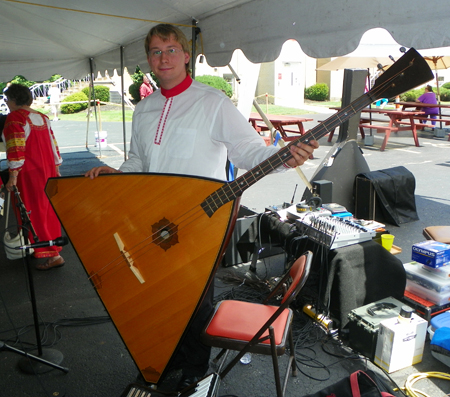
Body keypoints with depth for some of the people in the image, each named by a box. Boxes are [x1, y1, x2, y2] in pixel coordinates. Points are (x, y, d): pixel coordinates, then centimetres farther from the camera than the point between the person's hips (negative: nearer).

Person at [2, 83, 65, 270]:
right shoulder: (42, 118, 12)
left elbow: (16, 149, -20)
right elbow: (53, 144, 14)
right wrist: (56, 168, 19)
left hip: (29, 173, -8)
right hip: (48, 169, 8)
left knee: (34, 213, -2)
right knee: (48, 210, 16)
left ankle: (53, 256, -4)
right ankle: (52, 247, 29)